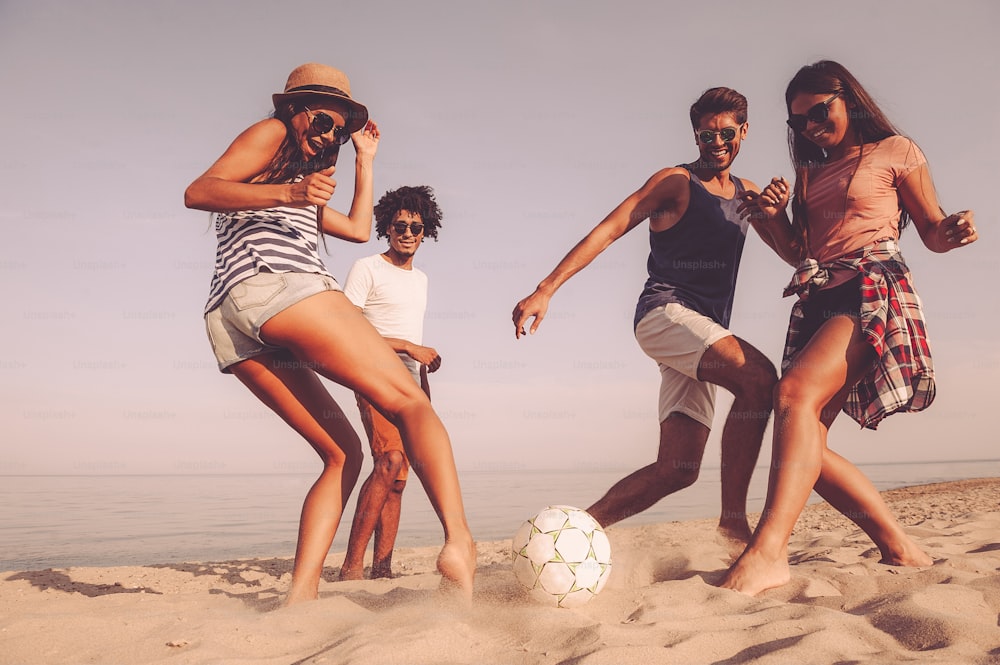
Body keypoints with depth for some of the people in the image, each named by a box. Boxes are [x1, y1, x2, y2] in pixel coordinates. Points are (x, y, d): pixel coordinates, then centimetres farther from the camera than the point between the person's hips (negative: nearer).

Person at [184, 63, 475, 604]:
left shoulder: (302, 190, 40)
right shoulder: (270, 133, 15)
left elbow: (358, 229, 39)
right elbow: (197, 192, 0)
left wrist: (364, 158, 42)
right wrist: (285, 193, -13)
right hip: (277, 282, -9)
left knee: (342, 453, 5)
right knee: (411, 403, -14)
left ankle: (301, 593, -10)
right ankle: (458, 543, -34)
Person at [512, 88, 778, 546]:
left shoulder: (747, 193, 22)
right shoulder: (676, 182, 3)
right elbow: (608, 230, -5)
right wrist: (545, 290, -15)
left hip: (703, 332, 7)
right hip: (665, 312, -7)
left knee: (676, 469, -3)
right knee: (759, 378, -31)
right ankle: (733, 517, -24)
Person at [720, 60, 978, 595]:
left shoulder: (895, 151, 12)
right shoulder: (810, 174, 27)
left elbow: (933, 233, 10)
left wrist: (954, 230, -13)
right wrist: (771, 218, 10)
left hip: (873, 285, -7)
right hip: (818, 299, 7)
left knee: (796, 391, -32)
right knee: (804, 441, -7)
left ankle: (768, 551, -42)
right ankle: (900, 549, 3)